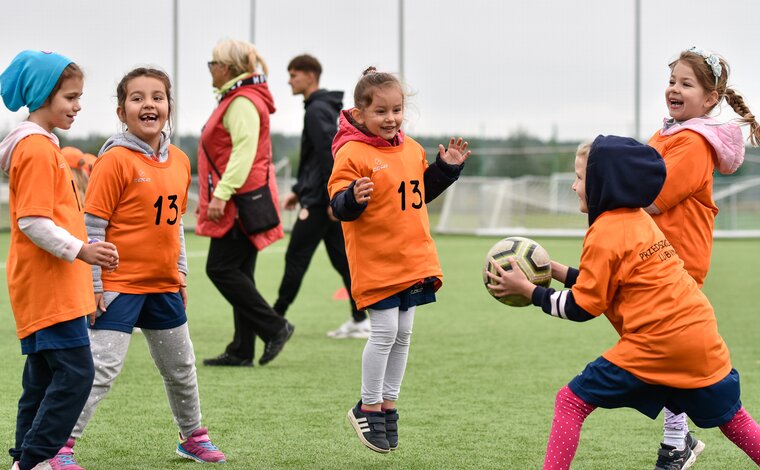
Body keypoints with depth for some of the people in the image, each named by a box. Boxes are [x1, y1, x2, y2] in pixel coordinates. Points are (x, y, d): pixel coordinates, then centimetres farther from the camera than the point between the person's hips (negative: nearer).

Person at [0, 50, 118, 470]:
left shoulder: (44, 145, 18)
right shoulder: (37, 149, -14)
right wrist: (79, 250, -24)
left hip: (50, 285, 11)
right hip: (47, 284, -11)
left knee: (45, 375, 13)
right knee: (75, 372, -12)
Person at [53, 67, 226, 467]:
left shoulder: (179, 161, 6)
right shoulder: (115, 160, -14)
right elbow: (92, 225, -14)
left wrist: (181, 275, 17)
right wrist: (94, 286, -16)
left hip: (164, 285, 7)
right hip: (120, 285, -7)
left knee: (181, 369, 19)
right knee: (102, 367, -12)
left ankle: (192, 436, 37)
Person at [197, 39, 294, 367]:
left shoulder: (243, 103, -14)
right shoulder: (235, 99, 19)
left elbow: (244, 152, -23)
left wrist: (221, 195, -27)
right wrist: (212, 196, 25)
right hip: (238, 204, 11)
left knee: (221, 269, -10)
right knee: (237, 273, 9)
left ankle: (275, 328, -6)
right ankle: (241, 351, 10)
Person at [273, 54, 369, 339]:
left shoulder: (317, 110, -13)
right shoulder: (323, 108, 18)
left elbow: (330, 155, -22)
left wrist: (333, 198, -24)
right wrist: (299, 190, 24)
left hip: (320, 201, -10)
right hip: (326, 198, 10)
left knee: (296, 259, -4)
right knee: (341, 258, 8)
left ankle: (276, 318, 1)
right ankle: (360, 321, 7)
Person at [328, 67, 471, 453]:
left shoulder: (411, 149, 10)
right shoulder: (352, 154, -13)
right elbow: (339, 204, -17)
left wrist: (446, 168, 11)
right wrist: (353, 199, -38)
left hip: (413, 259, 7)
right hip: (375, 262, -7)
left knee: (403, 334, 12)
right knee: (385, 332, -7)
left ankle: (388, 403, 24)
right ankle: (368, 407, 8)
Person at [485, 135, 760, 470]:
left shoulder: (605, 234, -8)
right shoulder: (639, 220, 16)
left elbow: (581, 308, -4)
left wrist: (526, 289, 2)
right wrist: (554, 270, 20)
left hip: (654, 343, -8)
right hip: (703, 339, 8)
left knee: (571, 401, 0)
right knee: (733, 420, 21)